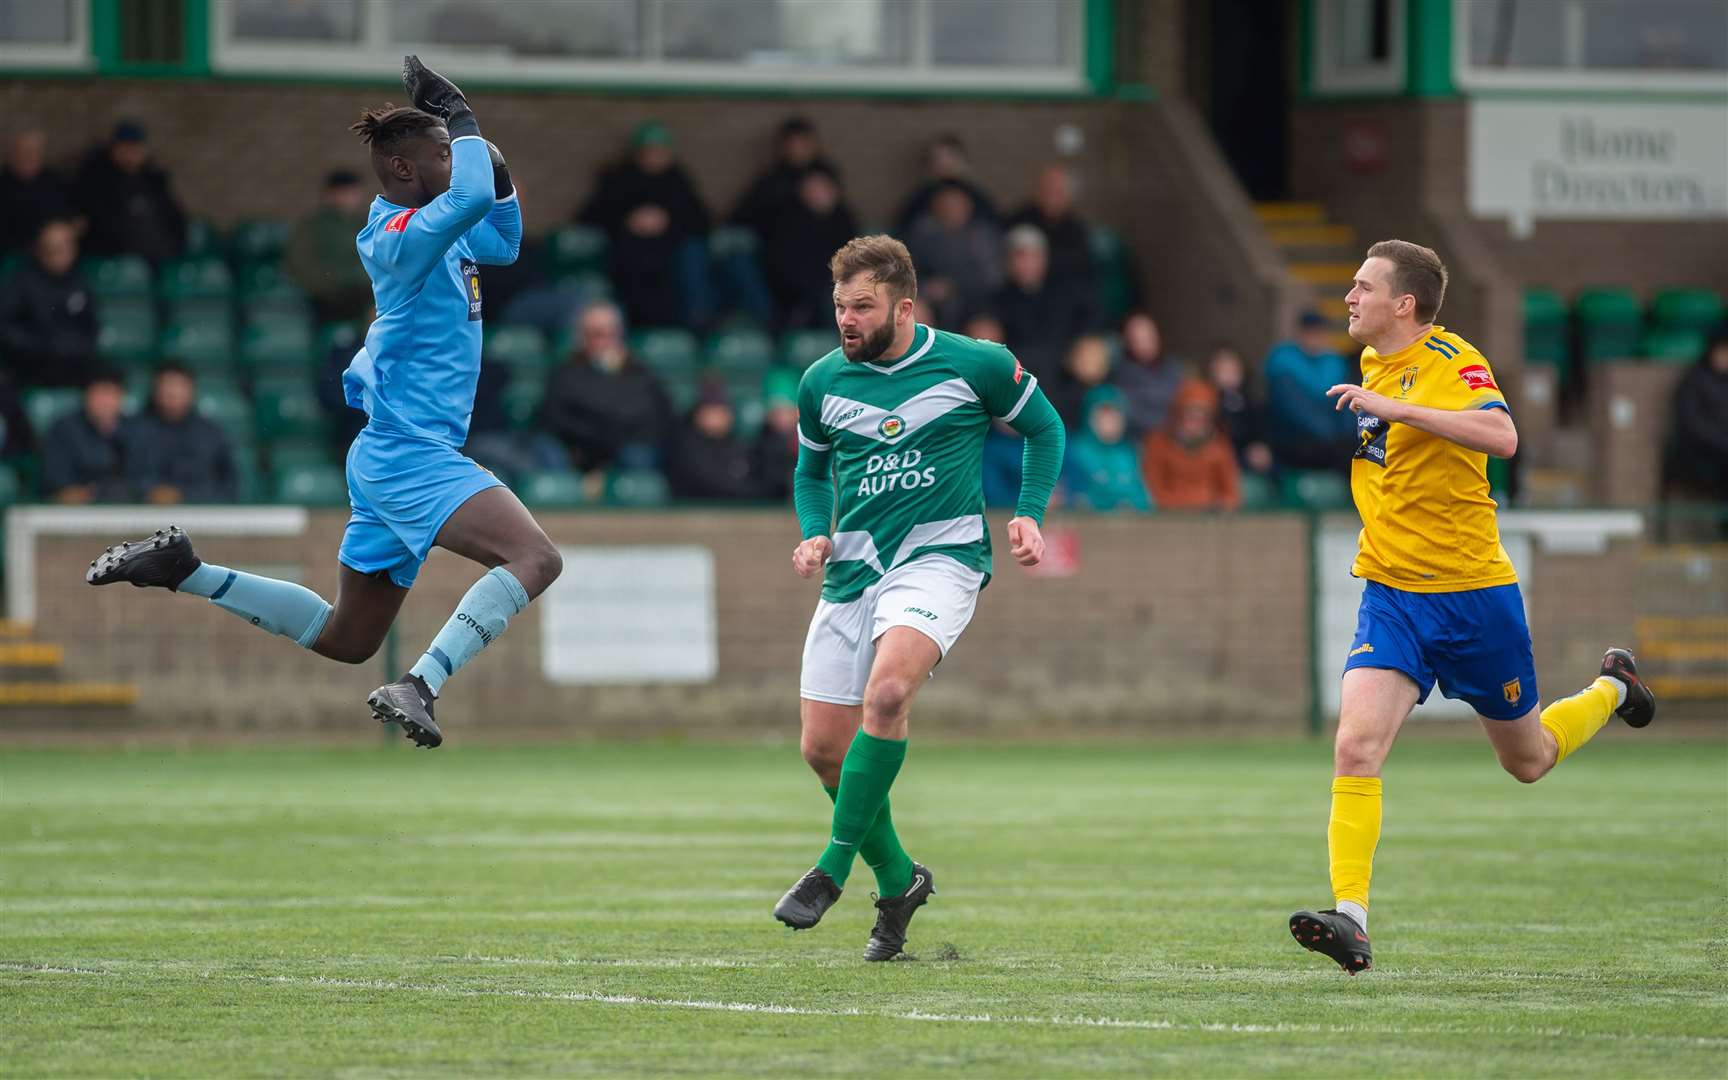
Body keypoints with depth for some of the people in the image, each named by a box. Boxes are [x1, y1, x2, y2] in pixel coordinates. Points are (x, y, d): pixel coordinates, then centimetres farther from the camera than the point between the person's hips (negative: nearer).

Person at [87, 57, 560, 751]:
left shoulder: (435, 225, 13)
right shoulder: (402, 233, -15)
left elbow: (504, 241, 30)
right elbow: (472, 198, -34)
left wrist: (496, 166, 12)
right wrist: (461, 120, -17)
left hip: (387, 459, 10)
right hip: (411, 455, -10)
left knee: (344, 640, 20)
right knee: (535, 559, -29)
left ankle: (183, 570, 20)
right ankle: (419, 689, -38)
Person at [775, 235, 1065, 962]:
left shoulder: (973, 365, -3)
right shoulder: (822, 382, 6)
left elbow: (1043, 428, 12)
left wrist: (1028, 515, -1)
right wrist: (814, 535, 4)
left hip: (939, 556, -5)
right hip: (852, 571, 5)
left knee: (886, 691, -31)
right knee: (823, 747, -1)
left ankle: (834, 867, -23)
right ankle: (897, 880, 22)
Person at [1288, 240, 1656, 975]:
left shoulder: (1451, 363, -16)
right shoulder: (1374, 363, 8)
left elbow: (1501, 437, -37)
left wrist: (1392, 408, -37)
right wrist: (1335, 432, 12)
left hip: (1472, 593, -5)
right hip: (1391, 593, 5)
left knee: (1527, 760, 14)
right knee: (1356, 746, -17)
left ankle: (1610, 691, 45)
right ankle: (1350, 921, -20)